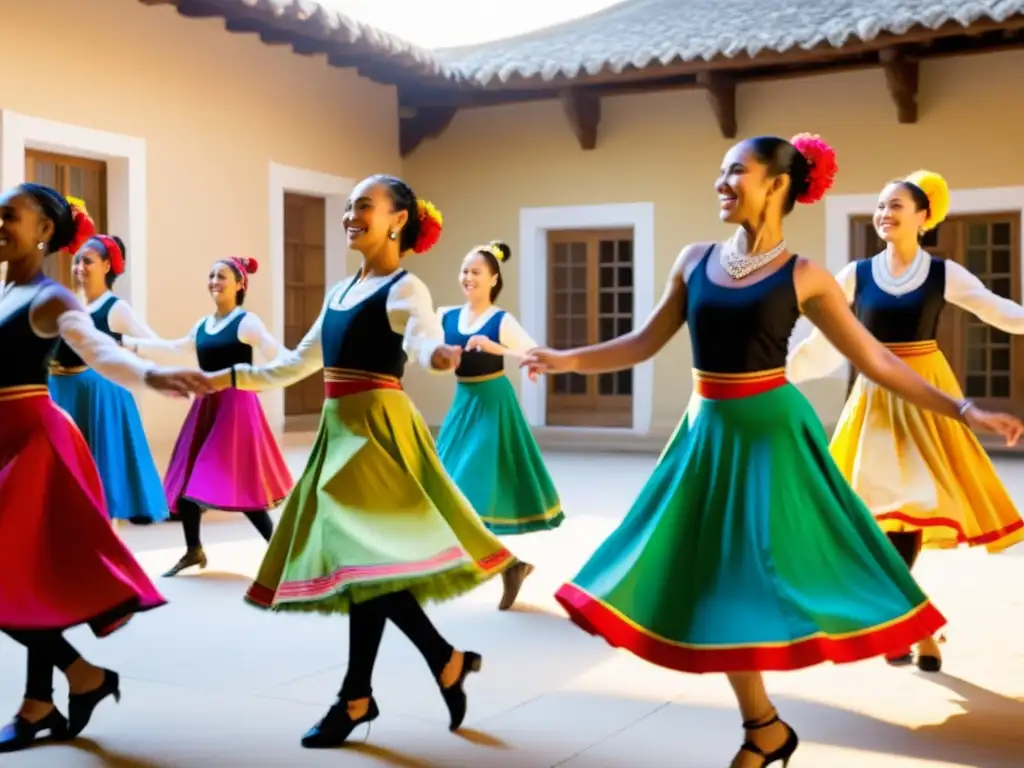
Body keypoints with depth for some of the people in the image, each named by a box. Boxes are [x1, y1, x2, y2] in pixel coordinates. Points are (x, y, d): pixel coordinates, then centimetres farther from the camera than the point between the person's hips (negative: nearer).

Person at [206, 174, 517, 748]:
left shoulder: (405, 288, -7)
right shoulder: (340, 292, 16)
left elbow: (424, 338, -29)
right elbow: (297, 364, 24)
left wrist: (441, 354, -52)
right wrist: (228, 378, 24)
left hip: (378, 428, -8)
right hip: (341, 429, 8)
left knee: (366, 556, -10)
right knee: (362, 557, 7)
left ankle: (357, 697, 4)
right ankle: (448, 662, 16)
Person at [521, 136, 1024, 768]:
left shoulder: (805, 277, -5)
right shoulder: (695, 260, 5)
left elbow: (875, 359, -1)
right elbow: (646, 342, 12)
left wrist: (964, 411, -4)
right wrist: (570, 360, 4)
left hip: (773, 432, -4)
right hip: (709, 433, 4)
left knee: (780, 569, -2)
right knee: (717, 577, 7)